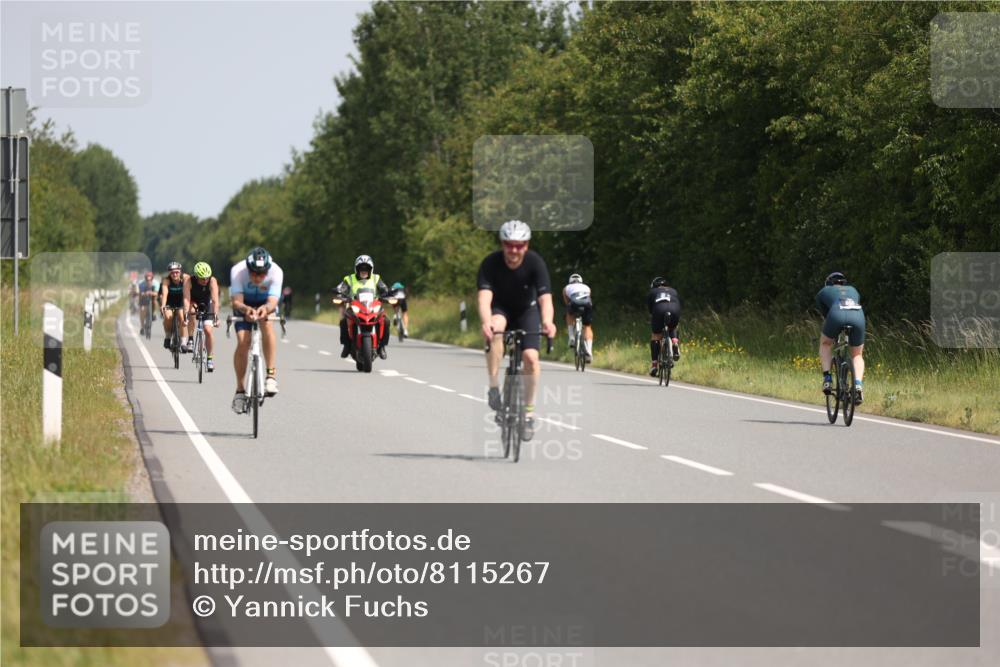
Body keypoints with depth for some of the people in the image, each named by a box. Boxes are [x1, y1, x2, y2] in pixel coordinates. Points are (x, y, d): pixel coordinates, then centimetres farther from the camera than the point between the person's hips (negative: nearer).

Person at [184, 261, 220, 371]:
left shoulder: (212, 281, -29)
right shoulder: (189, 281, -29)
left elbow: (215, 300, -37)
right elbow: (186, 298, -38)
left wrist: (216, 315, -49)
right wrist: (186, 312, -53)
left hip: (206, 305, 0)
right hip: (194, 303, 0)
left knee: (208, 330, -13)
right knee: (192, 312, -35)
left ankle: (210, 358, 2)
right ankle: (190, 340, -18)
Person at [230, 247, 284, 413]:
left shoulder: (276, 272, -32)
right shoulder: (237, 271, -33)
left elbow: (273, 302, -38)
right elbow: (236, 301, -37)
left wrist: (266, 308, -61)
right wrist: (246, 310, -59)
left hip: (266, 303, 0)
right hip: (244, 303, 0)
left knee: (267, 323, -32)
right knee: (243, 342, -17)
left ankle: (271, 376, -34)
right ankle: (240, 390, -2)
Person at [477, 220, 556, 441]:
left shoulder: (535, 263, -26)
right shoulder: (491, 263, -26)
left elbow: (545, 298, -37)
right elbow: (484, 297, -38)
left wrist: (547, 322, -58)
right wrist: (486, 322, -58)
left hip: (526, 310, 1)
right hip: (500, 309, -1)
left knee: (531, 357, -18)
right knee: (496, 331, -36)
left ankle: (528, 412, -2)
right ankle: (494, 388, -26)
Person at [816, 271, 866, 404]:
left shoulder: (823, 292, 32)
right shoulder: (853, 290, 39)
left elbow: (825, 316, 34)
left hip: (837, 315, -2)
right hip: (858, 316, 2)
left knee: (825, 343, 27)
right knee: (857, 355, 20)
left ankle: (827, 378, 10)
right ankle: (858, 384, -5)